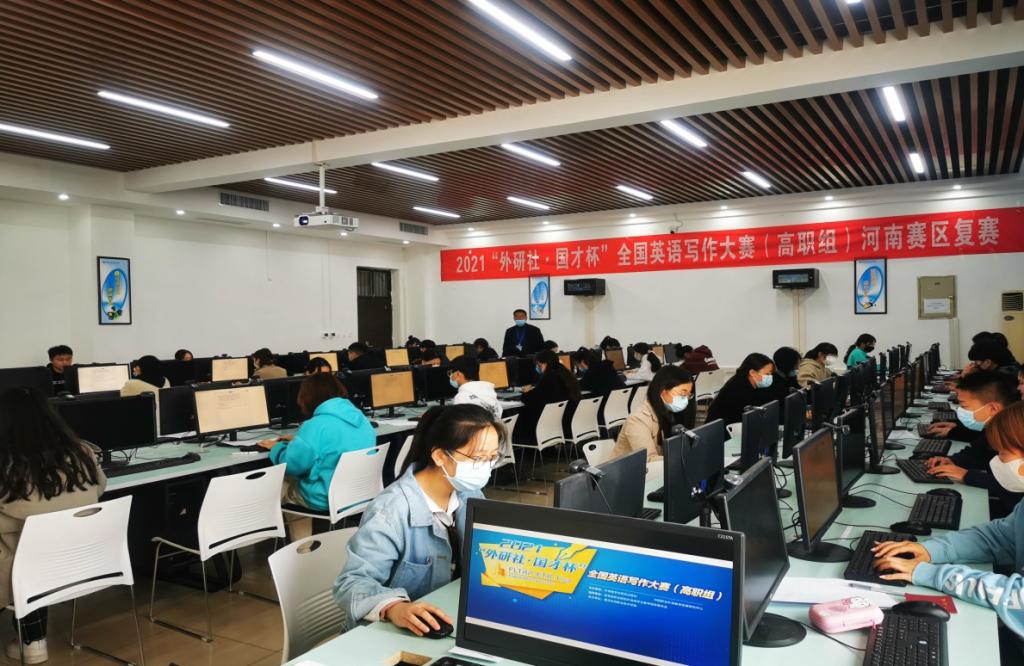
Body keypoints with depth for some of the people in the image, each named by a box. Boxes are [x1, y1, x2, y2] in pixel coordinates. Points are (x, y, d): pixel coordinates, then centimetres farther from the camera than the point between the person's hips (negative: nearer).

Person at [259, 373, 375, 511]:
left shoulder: (316, 426, -22)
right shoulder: (361, 419, 2)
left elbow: (290, 465, -14)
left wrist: (278, 447, 6)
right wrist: (297, 441, 20)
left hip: (327, 500, -7)